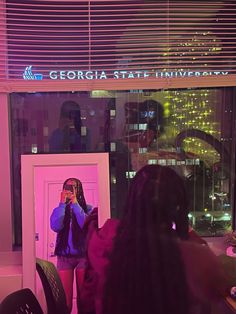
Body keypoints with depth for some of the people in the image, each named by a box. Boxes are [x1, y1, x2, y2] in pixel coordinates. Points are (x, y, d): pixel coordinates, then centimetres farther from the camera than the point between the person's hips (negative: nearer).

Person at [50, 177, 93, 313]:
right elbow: (55, 227, -13)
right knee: (64, 296, 0)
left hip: (83, 255, -1)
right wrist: (63, 203, -12)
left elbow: (87, 226, -17)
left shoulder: (88, 208, 1)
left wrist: (75, 203, -15)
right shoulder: (59, 209, 5)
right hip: (64, 256, 1)